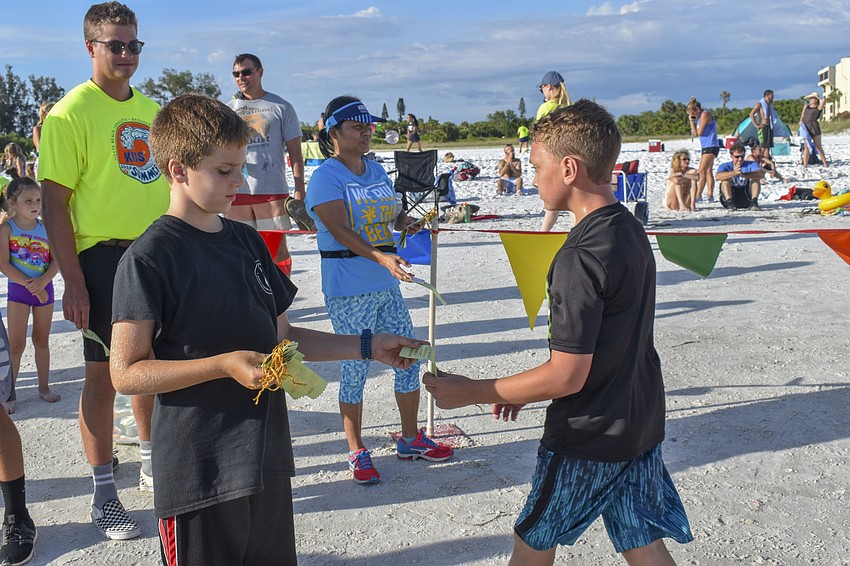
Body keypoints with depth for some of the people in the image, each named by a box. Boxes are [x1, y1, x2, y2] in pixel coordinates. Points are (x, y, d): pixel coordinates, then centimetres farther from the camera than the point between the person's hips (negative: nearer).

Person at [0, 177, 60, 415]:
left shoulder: (45, 228, 3)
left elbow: (56, 260, -2)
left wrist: (42, 281, -19)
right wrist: (29, 284, -19)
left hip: (44, 288, 3)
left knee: (42, 341, 13)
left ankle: (44, 387, 23)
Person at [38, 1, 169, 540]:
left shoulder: (151, 109, 11)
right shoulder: (71, 112, -9)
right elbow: (54, 203, -12)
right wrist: (72, 282, -17)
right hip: (103, 255, -6)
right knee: (104, 373, 1)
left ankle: (152, 465, 36)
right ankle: (104, 494, 14)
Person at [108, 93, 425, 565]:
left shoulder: (247, 240, 10)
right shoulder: (149, 257, -11)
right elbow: (126, 372, -13)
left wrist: (368, 346, 10)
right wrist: (224, 365, -22)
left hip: (266, 458, 7)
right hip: (199, 475, -6)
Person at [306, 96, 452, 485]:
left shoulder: (377, 171, 12)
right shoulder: (326, 177, -10)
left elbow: (393, 215, 20)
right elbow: (340, 230, -21)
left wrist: (410, 224, -4)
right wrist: (381, 257, -34)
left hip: (386, 285, 7)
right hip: (348, 291, -7)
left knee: (409, 357, 10)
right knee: (355, 368, 1)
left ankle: (410, 439, 27)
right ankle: (357, 452, 17)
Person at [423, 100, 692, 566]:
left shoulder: (580, 257, -26)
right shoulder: (630, 230, 3)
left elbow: (566, 376, -24)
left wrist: (472, 392, -14)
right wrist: (527, 388, 16)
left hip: (589, 438, -8)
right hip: (640, 424, 8)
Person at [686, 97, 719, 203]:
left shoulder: (705, 114, -11)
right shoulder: (700, 116, 17)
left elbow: (699, 132, -14)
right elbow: (695, 133, 14)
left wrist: (692, 121, 0)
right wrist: (691, 121, 4)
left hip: (711, 147, -10)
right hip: (706, 147, 10)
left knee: (702, 171, -13)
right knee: (708, 172, 7)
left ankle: (698, 195, -15)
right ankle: (710, 196, 7)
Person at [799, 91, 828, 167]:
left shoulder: (818, 108, 4)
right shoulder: (806, 107, 19)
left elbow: (824, 100, -12)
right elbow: (802, 116, 20)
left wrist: (818, 99, 9)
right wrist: (801, 121, -2)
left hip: (814, 127, -3)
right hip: (805, 128, 3)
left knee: (818, 146, 3)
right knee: (806, 146, -2)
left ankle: (825, 163, 12)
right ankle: (805, 165, -6)